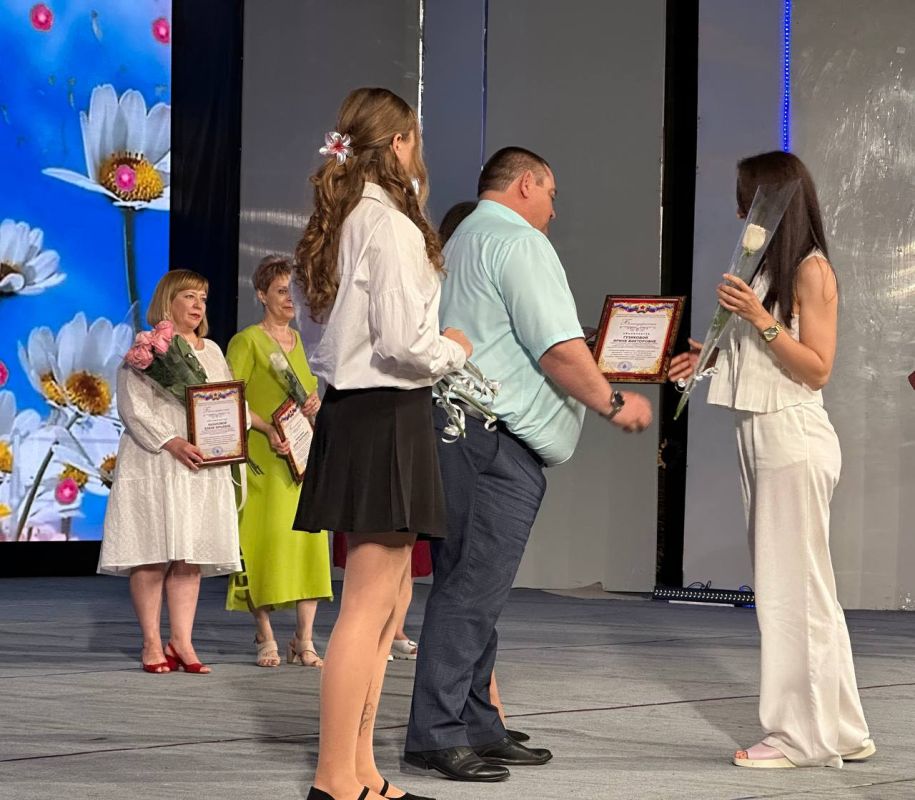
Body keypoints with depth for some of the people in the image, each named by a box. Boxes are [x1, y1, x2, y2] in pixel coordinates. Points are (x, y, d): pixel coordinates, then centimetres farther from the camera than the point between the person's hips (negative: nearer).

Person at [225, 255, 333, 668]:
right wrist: (267, 432, -19)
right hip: (264, 456, -6)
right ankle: (265, 638, 0)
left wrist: (316, 402, 2)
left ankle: (304, 639, 3)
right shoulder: (246, 341, -2)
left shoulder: (300, 341, 17)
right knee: (265, 539, -7)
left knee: (309, 540, 0)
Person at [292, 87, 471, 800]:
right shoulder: (390, 223, -14)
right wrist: (455, 350, -3)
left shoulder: (346, 219, 14)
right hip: (387, 416, -10)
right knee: (370, 603, -7)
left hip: (352, 411, 10)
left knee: (388, 600, 15)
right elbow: (401, 341, -20)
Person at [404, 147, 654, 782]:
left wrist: (586, 380, 31)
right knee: (474, 589, -10)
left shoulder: (460, 242, 25)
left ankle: (476, 728, 15)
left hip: (458, 434, 11)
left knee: (472, 588, 11)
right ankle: (437, 735, -10)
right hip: (496, 440, -11)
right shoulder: (519, 242, -7)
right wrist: (613, 403, -3)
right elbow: (559, 349, -15)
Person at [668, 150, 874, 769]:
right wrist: (710, 358, 9)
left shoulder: (811, 269, -8)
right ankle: (840, 732, 16)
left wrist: (759, 318, -19)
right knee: (800, 590, 10)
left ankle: (806, 736, 1)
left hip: (794, 439, -9)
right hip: (761, 435, 9)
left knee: (794, 589, -5)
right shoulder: (767, 267, 15)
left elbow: (817, 369, -13)